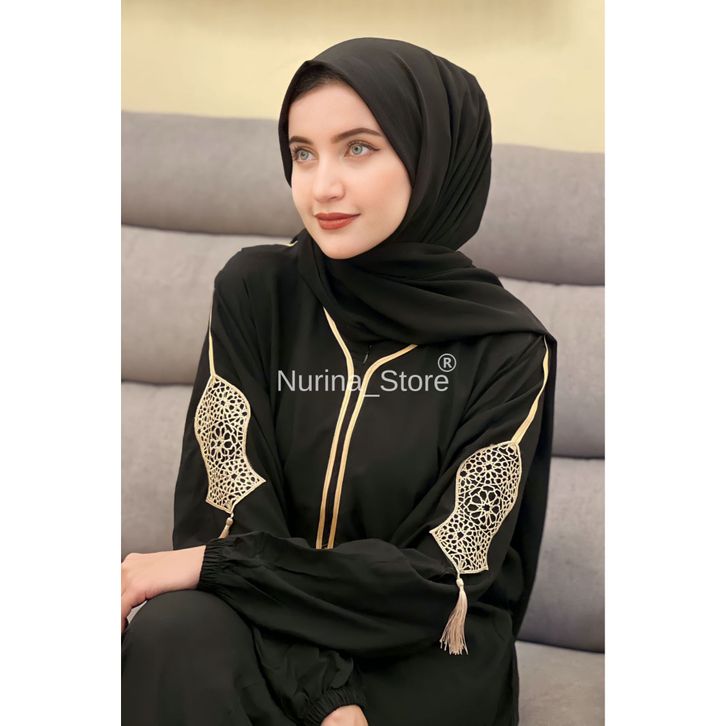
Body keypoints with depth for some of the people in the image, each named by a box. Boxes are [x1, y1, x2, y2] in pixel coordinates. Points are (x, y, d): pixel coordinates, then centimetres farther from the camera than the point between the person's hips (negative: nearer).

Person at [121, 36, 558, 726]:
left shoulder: (507, 349, -11)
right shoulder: (255, 291, -6)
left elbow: (445, 573, -14)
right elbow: (232, 508, -10)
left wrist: (207, 564, -20)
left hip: (425, 658, -2)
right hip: (269, 627, 2)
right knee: (172, 640, -30)